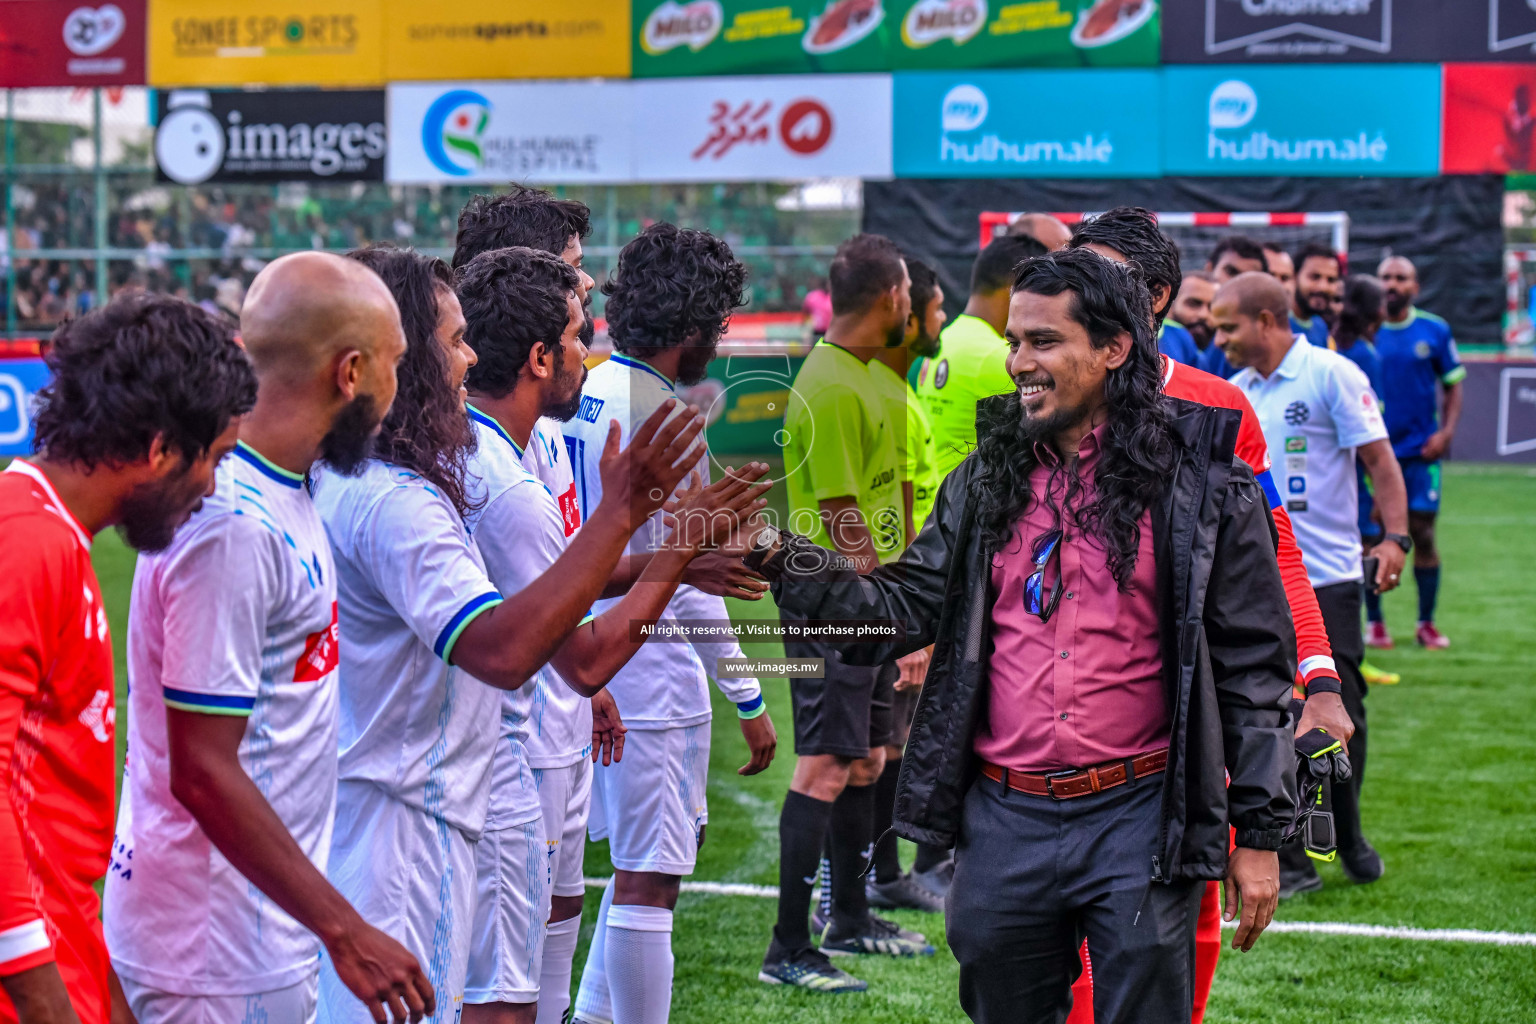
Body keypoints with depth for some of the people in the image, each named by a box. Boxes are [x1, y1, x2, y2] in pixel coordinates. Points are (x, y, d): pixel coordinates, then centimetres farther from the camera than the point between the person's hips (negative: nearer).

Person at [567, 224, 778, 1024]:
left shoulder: (586, 392, 8)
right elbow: (686, 578, -19)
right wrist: (748, 699, -13)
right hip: (651, 677, -9)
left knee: (674, 840, 21)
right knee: (648, 879, -2)